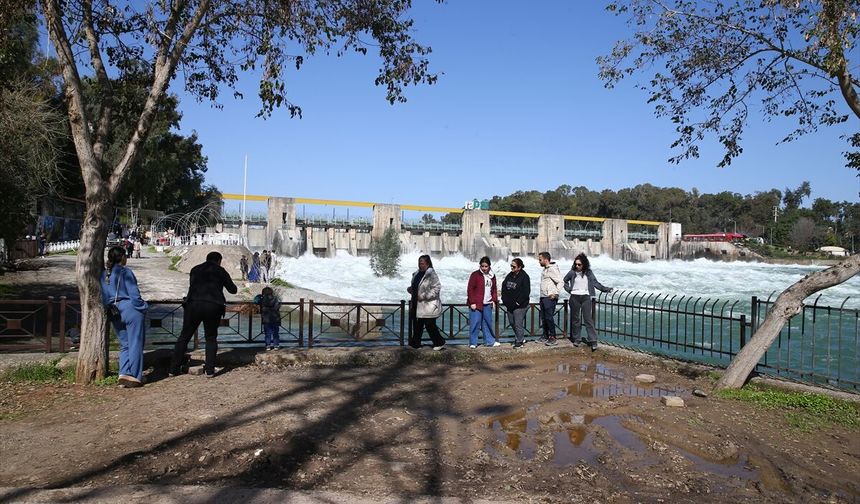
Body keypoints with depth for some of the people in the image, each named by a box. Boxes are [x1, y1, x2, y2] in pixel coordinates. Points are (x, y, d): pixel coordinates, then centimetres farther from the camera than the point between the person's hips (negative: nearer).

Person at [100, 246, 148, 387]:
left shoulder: (104, 274, 10)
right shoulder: (125, 272, -11)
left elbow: (103, 296, 13)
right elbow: (134, 294, -13)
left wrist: (110, 309, 20)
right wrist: (143, 307, -3)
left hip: (115, 314, 7)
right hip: (131, 310, -7)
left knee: (124, 344, 15)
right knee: (135, 344, 0)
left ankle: (123, 374, 7)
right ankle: (133, 377, 1)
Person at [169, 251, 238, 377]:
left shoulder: (195, 269, 18)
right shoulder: (220, 271, 11)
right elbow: (233, 290, 14)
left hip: (193, 304, 2)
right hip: (213, 306, -2)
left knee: (184, 336, 12)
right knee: (211, 338, 11)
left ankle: (174, 368, 13)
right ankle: (209, 370, 6)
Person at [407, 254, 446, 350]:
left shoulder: (431, 275, -14)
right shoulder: (417, 274, 12)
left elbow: (437, 288, -22)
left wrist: (424, 296, -24)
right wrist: (410, 289, 4)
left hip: (428, 306, -8)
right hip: (417, 305, 8)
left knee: (430, 325, -2)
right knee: (417, 325, 12)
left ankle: (440, 342, 14)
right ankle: (415, 343, 23)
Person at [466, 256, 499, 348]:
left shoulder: (492, 276, 11)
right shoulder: (475, 275, -6)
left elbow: (494, 290, 20)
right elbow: (470, 289, -8)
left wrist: (494, 300, 8)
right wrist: (472, 302, -13)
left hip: (487, 304, 5)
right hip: (476, 304, -5)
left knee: (488, 323, 12)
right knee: (475, 323, -4)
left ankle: (490, 341, 23)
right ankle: (473, 343, 5)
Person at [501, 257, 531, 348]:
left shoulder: (524, 277, -13)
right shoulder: (509, 275, 9)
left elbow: (526, 292, -16)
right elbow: (504, 287, 17)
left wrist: (518, 302, -16)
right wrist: (504, 299, 6)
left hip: (519, 306, -8)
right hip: (510, 305, 8)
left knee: (518, 324, -5)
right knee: (513, 322, 17)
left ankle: (519, 341, 9)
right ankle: (520, 338, 34)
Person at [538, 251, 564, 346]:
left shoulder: (553, 269, -13)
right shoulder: (544, 269, 15)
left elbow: (560, 282, -18)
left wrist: (555, 293, -25)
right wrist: (542, 295, 14)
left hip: (550, 298, -9)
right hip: (543, 297, 10)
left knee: (549, 317, -8)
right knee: (543, 317, 14)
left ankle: (552, 338, -1)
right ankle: (545, 336, 25)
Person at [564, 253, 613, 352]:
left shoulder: (589, 272, -1)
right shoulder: (572, 272, -1)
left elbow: (595, 282, 5)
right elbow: (564, 281, 14)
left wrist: (605, 289, -4)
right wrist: (568, 289, 3)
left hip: (585, 297, -1)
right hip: (575, 297, 1)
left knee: (588, 319, -5)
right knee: (575, 319, 9)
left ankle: (593, 341, -7)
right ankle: (575, 339, 20)